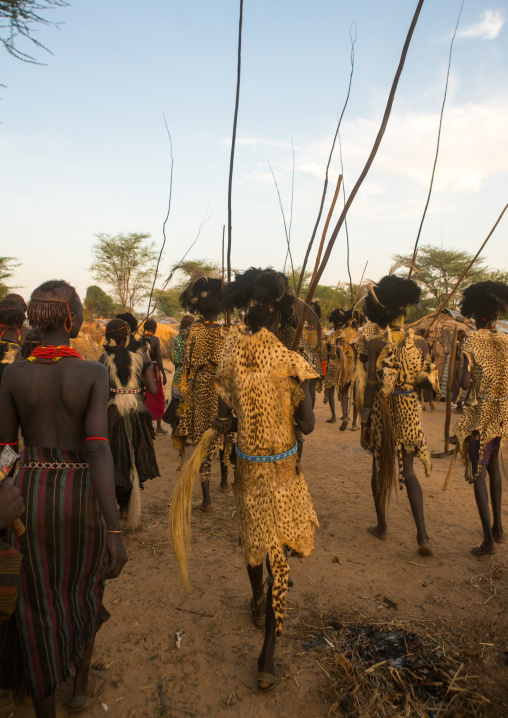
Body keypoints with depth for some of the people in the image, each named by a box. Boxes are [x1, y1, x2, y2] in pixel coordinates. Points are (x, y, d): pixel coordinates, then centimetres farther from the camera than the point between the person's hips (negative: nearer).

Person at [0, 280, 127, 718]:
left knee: (38, 604, 17)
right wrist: (114, 530, -22)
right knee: (83, 588, 25)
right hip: (82, 492, 0)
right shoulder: (94, 373, -13)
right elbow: (98, 447, -22)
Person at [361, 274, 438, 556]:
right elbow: (430, 381, 1)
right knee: (408, 470, 11)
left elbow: (371, 385, -11)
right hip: (409, 408, 2)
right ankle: (422, 534, 3)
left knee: (381, 466, 14)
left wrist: (364, 419, -3)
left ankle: (381, 525, 29)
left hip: (382, 409, -2)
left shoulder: (375, 344, -12)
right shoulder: (419, 342, -4)